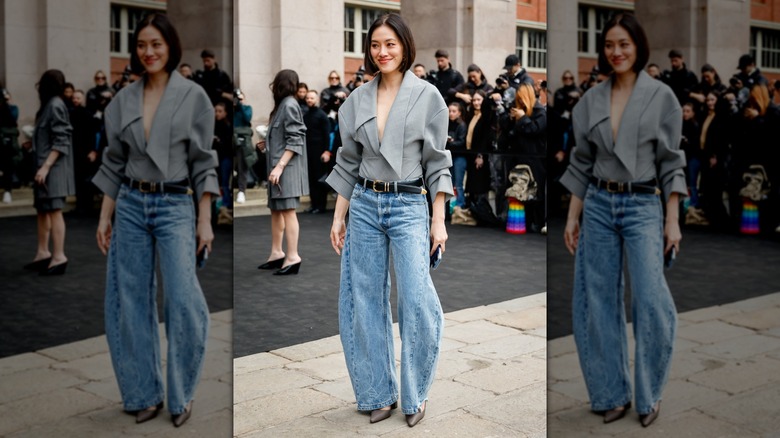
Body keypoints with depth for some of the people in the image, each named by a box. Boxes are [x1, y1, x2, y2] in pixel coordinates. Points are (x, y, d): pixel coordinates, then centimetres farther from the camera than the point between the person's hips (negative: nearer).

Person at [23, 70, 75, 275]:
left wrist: (46, 166, -22)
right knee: (42, 210, 13)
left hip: (53, 167, -10)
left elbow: (60, 141, -18)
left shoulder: (55, 105, -12)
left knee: (54, 210, -11)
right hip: (45, 165, 10)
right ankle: (43, 253, 20)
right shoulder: (48, 104, 15)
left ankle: (59, 256, -10)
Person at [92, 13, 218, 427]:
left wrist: (205, 220, -7)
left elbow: (203, 162, -3)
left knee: (183, 302, -10)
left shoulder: (193, 96, -4)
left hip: (175, 206, -4)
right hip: (130, 206, 4)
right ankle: (144, 394, 19)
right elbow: (114, 162, 11)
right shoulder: (124, 99, 7)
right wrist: (105, 217, 8)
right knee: (131, 302, 6)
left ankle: (181, 395, 9)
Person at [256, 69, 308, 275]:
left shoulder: (289, 105, -11)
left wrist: (280, 166, -22)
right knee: (276, 210, 12)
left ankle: (293, 256, -10)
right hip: (278, 166, 10)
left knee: (287, 210, -10)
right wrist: (267, 144, 13)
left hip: (287, 167, -10)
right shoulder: (282, 105, 16)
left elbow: (294, 141, -18)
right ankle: (277, 253, 19)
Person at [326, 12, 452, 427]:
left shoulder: (427, 96, -2)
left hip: (409, 206, -3)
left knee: (416, 302, -10)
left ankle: (415, 394, 10)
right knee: (366, 302, 6)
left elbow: (436, 163, -2)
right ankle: (380, 393, 20)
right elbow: (348, 163, 12)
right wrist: (338, 217, 9)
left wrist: (439, 221, -6)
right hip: (364, 206, 4)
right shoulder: (358, 99, 7)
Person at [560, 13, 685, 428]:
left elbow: (671, 162, -2)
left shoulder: (661, 96, -3)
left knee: (651, 302, -11)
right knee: (599, 302, 5)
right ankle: (612, 393, 18)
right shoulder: (591, 99, 6)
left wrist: (673, 220, -7)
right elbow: (582, 163, 10)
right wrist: (572, 217, 7)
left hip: (643, 206, -3)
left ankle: (648, 394, 10)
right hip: (598, 206, 3)